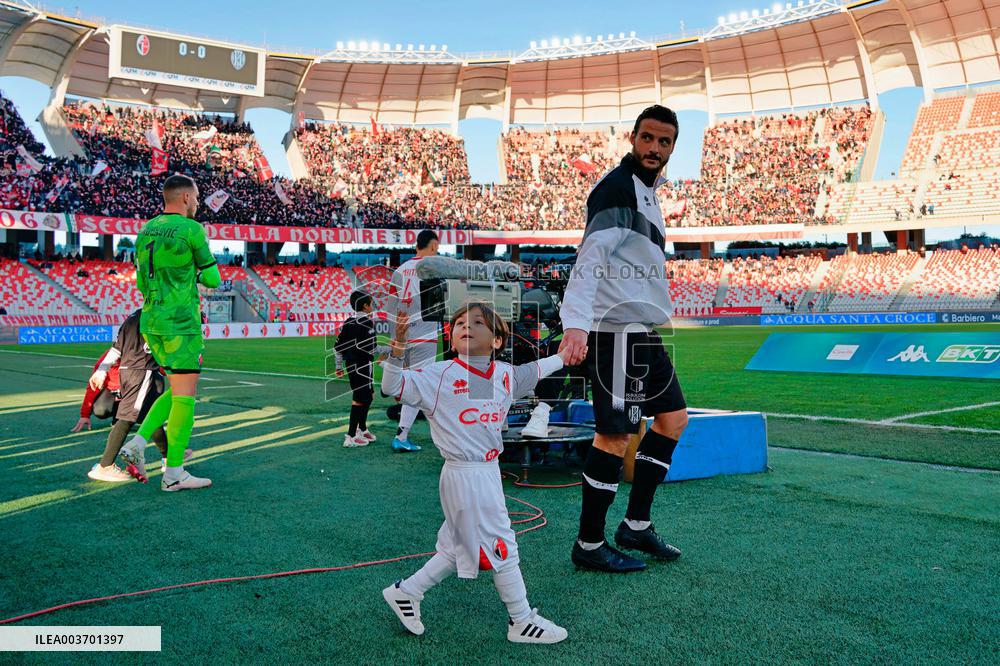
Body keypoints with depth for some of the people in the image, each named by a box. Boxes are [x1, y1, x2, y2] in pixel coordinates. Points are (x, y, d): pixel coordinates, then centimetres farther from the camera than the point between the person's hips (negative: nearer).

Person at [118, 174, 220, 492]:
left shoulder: (146, 231, 15)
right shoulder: (192, 230, -10)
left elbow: (142, 283, 20)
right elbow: (213, 279, -4)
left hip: (152, 323, 8)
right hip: (181, 325, -8)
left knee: (179, 391, 19)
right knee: (185, 396, -2)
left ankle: (138, 443, 6)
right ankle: (174, 473, 0)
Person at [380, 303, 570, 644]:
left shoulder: (505, 375, 5)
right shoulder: (439, 374, -13)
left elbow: (534, 371, 25)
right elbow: (393, 387, -15)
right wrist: (398, 349, -29)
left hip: (489, 471, 8)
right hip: (465, 475, -8)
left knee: (459, 548, 19)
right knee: (501, 547, 2)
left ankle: (405, 591, 35)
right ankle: (522, 622, 19)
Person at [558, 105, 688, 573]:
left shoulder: (646, 191, 18)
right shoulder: (618, 187, -13)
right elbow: (591, 255, -26)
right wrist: (576, 323, -37)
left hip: (642, 332, 11)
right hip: (618, 329, -11)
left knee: (673, 417, 15)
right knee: (615, 434, -6)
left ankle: (636, 525, 22)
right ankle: (589, 545, 6)